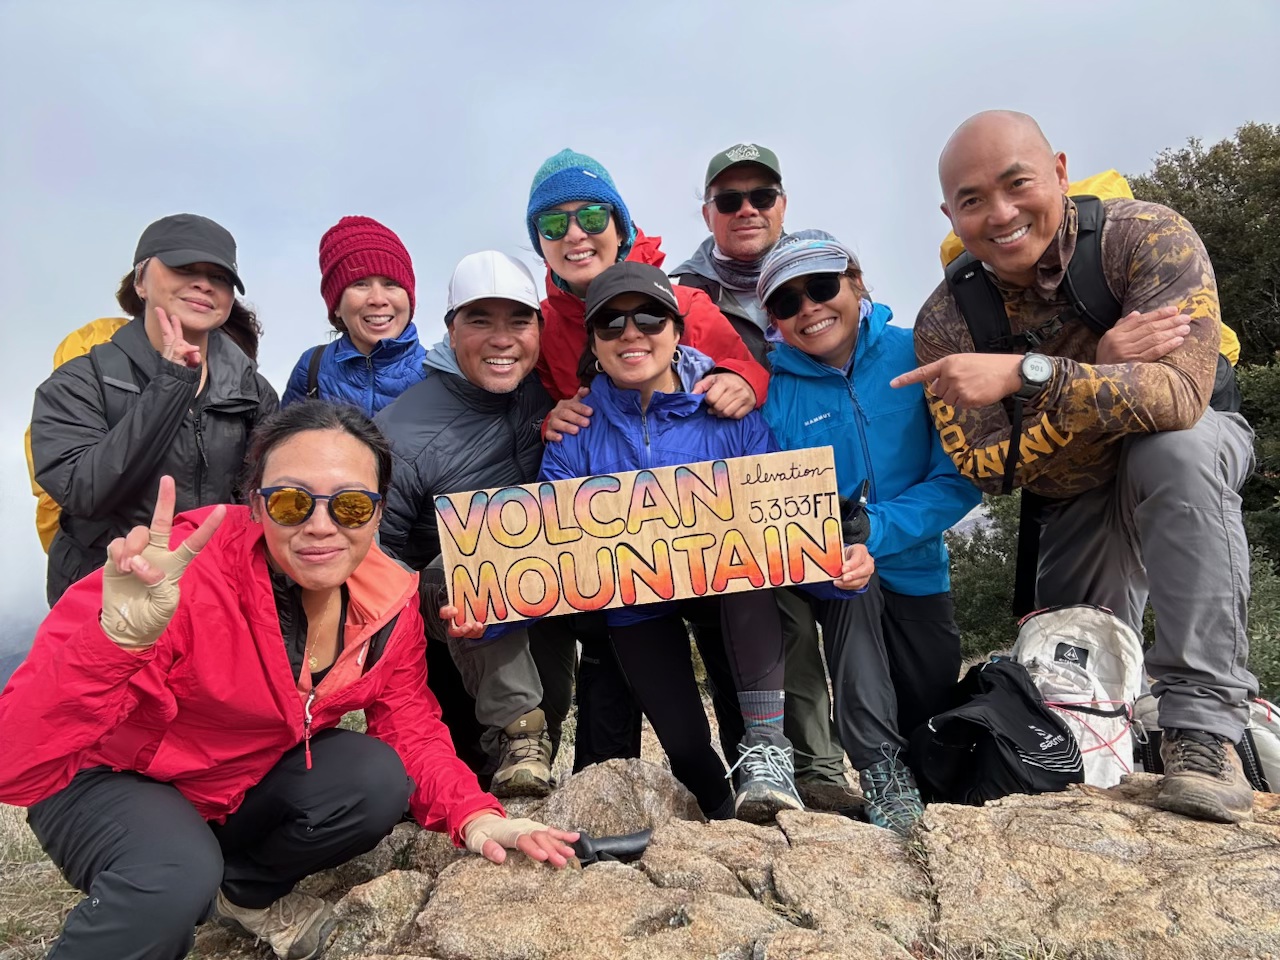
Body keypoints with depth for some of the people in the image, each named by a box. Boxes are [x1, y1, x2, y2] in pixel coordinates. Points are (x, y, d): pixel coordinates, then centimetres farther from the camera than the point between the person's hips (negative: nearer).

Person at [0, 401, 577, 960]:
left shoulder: (388, 600, -16)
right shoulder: (183, 574, -34)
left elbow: (410, 726, -4)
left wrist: (473, 815, -21)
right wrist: (118, 638, -55)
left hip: (247, 780, 6)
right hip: (112, 779, -6)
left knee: (379, 781, -17)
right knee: (174, 880, -34)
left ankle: (246, 888, 12)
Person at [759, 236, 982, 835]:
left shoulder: (916, 356, -12)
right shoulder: (775, 389, -10)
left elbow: (960, 478, -16)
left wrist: (876, 529, -29)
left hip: (914, 567, 2)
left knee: (934, 713, 7)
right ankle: (878, 762, -24)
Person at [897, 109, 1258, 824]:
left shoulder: (1147, 237, -27)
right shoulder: (945, 325, -21)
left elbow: (1180, 396, -40)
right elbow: (987, 469, -24)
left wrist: (1025, 372, -50)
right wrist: (1100, 372, -35)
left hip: (1199, 451, -2)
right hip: (1076, 495, 3)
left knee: (1171, 450, -38)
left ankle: (1206, 725, -28)